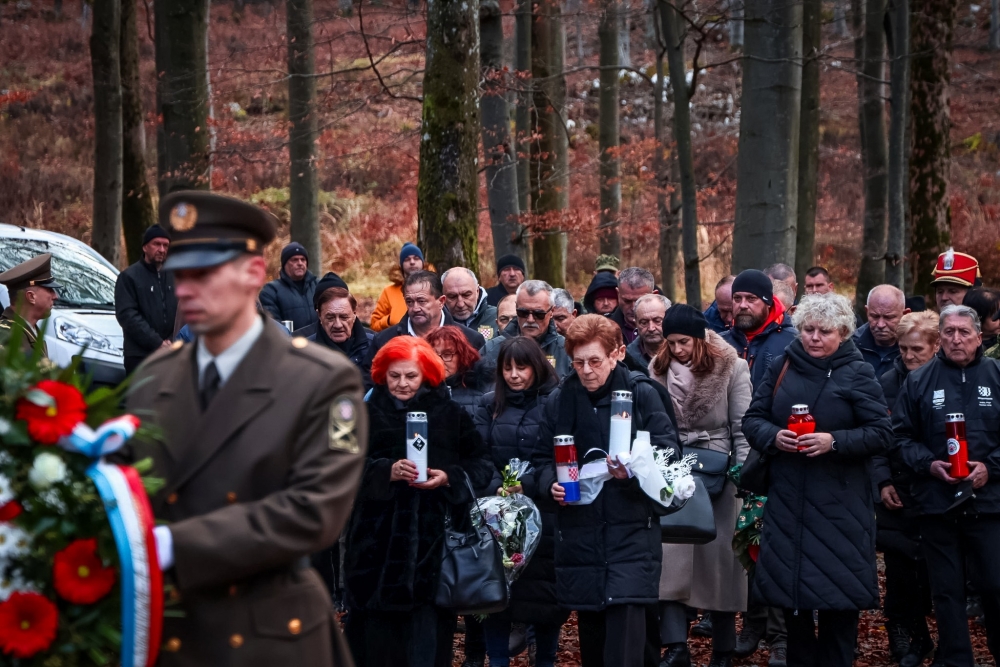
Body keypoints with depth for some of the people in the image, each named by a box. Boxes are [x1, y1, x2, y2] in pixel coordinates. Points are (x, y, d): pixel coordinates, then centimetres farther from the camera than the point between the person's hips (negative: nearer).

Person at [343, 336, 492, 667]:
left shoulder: (451, 414, 7)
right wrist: (388, 471, -19)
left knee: (427, 626, 0)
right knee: (378, 620, 0)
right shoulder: (368, 414, 7)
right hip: (379, 537, 0)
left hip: (433, 537, 0)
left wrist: (449, 477, -12)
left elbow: (482, 464, 6)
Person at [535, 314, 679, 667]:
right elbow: (543, 458, 12)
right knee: (591, 636, 12)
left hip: (631, 532, -4)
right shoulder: (559, 399, 5)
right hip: (580, 534, 4)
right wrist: (551, 484, -8)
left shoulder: (642, 393, -5)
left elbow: (668, 451, -3)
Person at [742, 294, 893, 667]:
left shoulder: (857, 374, -3)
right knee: (788, 589, 9)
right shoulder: (782, 368, 7)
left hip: (838, 506, -3)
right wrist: (772, 436, -12)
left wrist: (835, 441, -20)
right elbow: (753, 419, 9)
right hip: (786, 500, 4)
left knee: (837, 595, -1)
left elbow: (881, 434, -7)